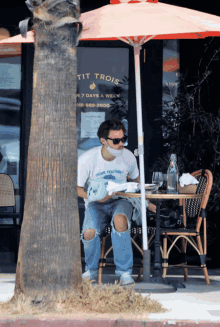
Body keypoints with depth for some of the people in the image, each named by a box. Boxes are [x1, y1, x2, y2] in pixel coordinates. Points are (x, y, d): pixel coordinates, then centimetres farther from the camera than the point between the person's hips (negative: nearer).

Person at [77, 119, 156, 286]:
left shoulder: (128, 156, -5)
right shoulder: (87, 159, -14)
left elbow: (136, 180, 15)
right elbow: (76, 188, -7)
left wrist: (147, 202, 10)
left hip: (120, 201, 1)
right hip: (96, 204, -1)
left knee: (120, 219, -37)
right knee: (89, 232, -31)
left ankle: (124, 271, -26)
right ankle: (91, 270, 2)